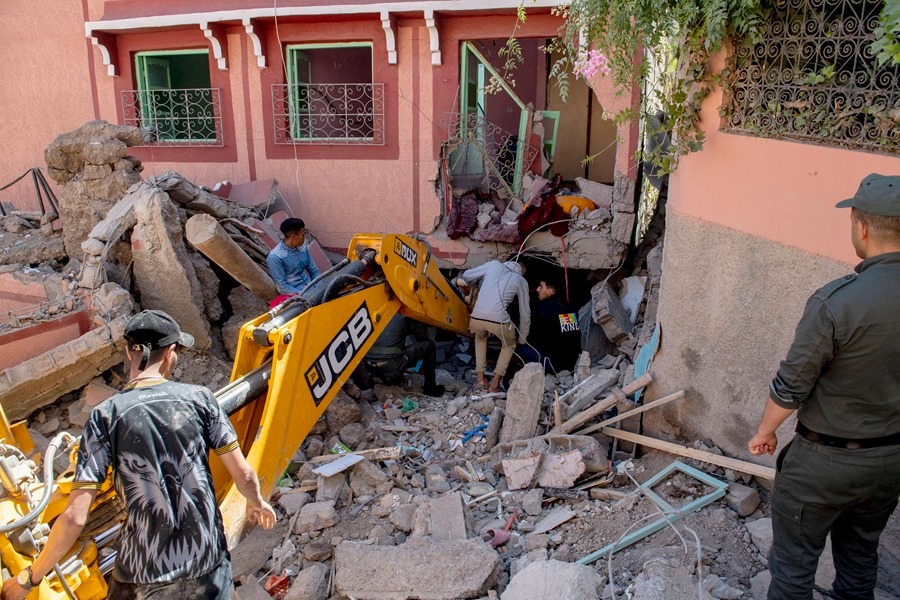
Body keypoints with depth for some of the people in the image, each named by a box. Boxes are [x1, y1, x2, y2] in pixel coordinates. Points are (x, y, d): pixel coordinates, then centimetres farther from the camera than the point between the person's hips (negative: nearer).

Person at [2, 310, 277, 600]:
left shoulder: (106, 415, -9)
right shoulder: (198, 397, -7)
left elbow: (75, 516, -11)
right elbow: (244, 474, -5)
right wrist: (257, 504, 16)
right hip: (210, 567, 0)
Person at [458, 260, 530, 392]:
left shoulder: (494, 264, 19)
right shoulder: (522, 282, 19)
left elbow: (466, 276, 19)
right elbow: (525, 314, 24)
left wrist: (462, 281, 44)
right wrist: (522, 339, 36)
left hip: (476, 318, 2)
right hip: (498, 320, -2)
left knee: (480, 338, 37)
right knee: (509, 345, 30)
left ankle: (479, 378, 27)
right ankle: (494, 384, 20)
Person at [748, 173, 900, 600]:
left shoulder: (835, 303, -27)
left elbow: (791, 386, -19)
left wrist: (764, 432, -1)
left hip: (826, 460, -6)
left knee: (794, 561, 13)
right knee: (861, 554, 26)